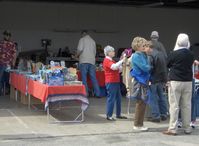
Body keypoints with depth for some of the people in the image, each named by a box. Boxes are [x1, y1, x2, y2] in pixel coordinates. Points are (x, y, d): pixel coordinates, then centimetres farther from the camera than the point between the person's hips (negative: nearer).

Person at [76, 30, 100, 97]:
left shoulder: (82, 39, 1)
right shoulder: (93, 41, 17)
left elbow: (80, 49, -10)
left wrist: (77, 55, 7)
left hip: (84, 61, -5)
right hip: (92, 61, 5)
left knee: (84, 78, -2)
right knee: (93, 78, 6)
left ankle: (86, 93, -5)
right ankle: (98, 93, 3)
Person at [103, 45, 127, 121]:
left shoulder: (111, 60, 20)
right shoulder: (107, 61, -11)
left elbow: (118, 69, 22)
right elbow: (114, 67, -28)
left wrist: (123, 63, 9)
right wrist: (122, 60, -25)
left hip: (116, 82, 10)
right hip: (111, 82, -10)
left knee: (118, 98, 12)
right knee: (111, 98, -7)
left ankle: (118, 114, 19)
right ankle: (109, 115, -2)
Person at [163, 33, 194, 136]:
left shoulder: (174, 54, -10)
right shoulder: (191, 54, 1)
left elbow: (168, 65, 4)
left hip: (175, 81, -4)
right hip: (188, 81, 4)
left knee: (174, 106, -1)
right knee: (186, 105, 9)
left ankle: (172, 129, -1)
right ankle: (187, 128, 15)